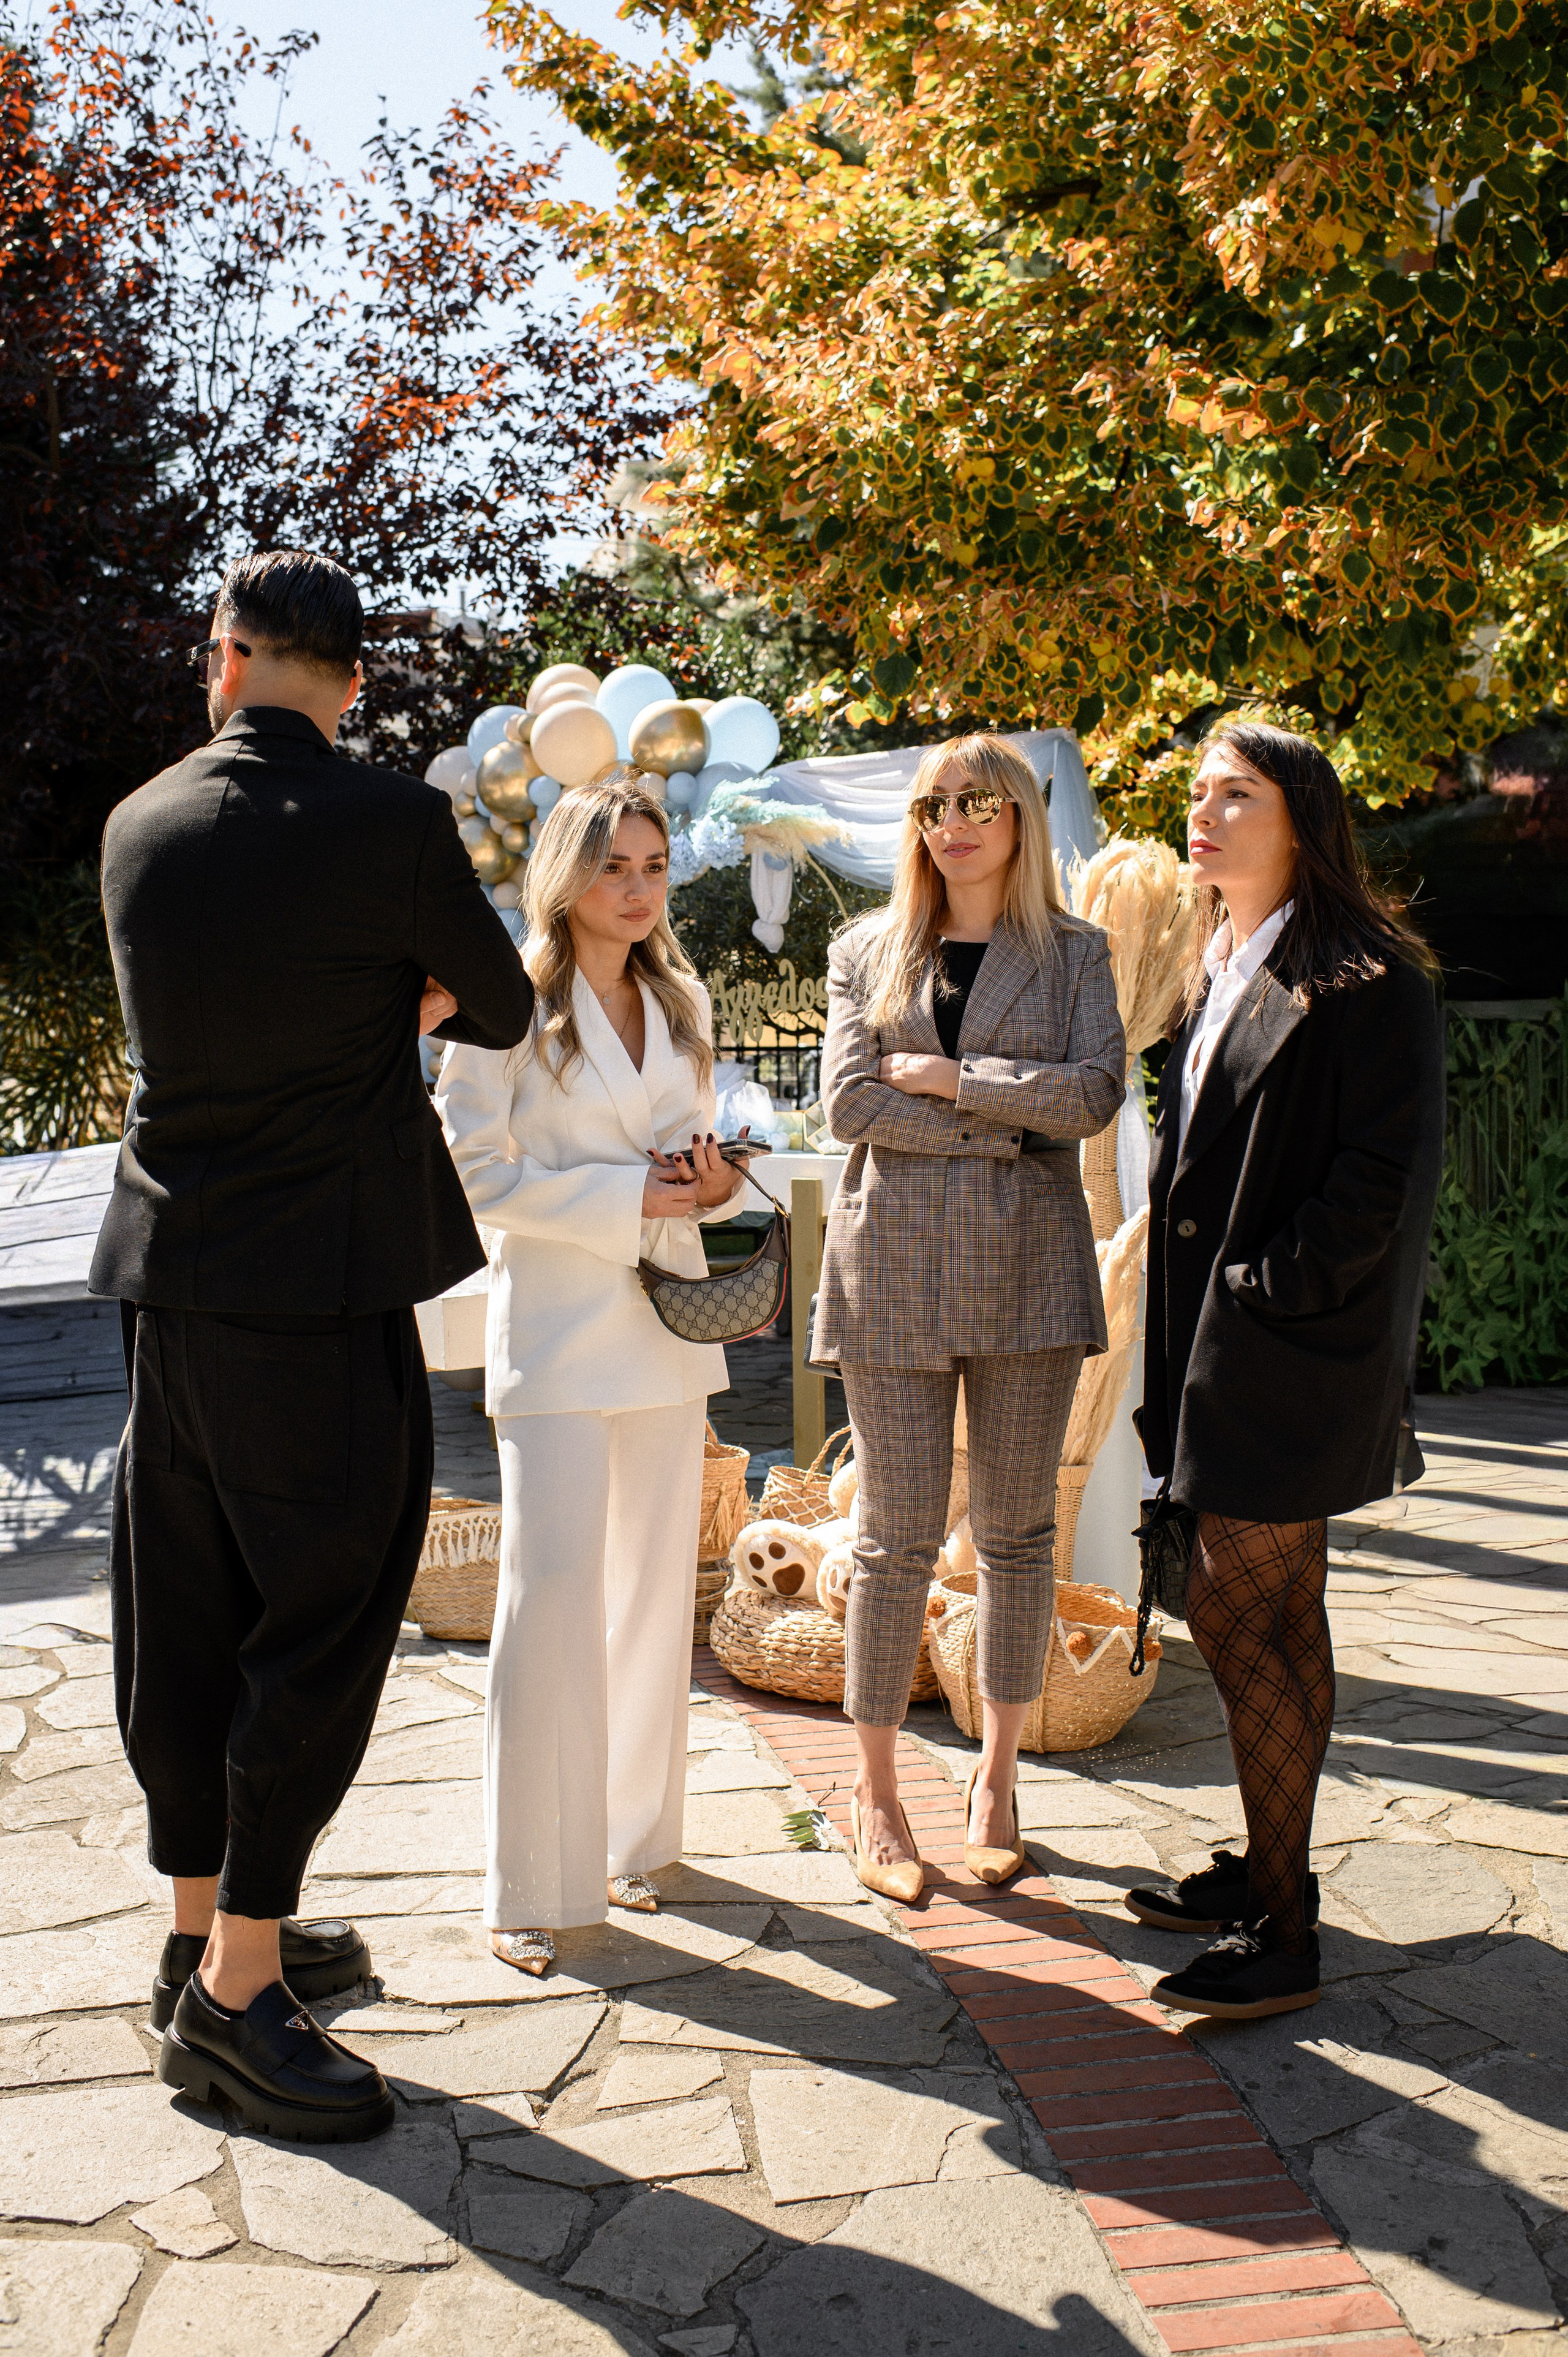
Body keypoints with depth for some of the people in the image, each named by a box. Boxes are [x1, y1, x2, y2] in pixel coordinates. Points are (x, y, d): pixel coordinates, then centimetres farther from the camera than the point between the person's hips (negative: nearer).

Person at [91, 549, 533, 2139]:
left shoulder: (139, 829, 4)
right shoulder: (391, 827, -13)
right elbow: (502, 1009, 2)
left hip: (170, 1277, 7)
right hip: (321, 1291, -6)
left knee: (184, 1620, 15)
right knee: (322, 1622, 2)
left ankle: (206, 1929, 30)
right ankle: (234, 1991, 8)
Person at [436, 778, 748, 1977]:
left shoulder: (684, 1003, 12)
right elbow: (473, 1168, -11)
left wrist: (711, 1178, -2)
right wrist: (627, 1195, -16)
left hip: (667, 1317, 6)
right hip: (554, 1326, -6)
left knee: (656, 1590, 10)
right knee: (551, 1594, -8)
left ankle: (634, 1835, 25)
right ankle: (534, 1884, 2)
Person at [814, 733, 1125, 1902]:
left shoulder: (1075, 952, 9)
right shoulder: (867, 952, 10)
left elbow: (1095, 1093, -6)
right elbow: (847, 1102, -3)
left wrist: (949, 1077, -9)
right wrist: (1004, 1124, -8)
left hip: (1027, 1265, 1)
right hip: (894, 1265, 0)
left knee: (1017, 1532, 6)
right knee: (900, 1538, 0)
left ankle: (997, 1775, 22)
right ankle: (876, 1794, 12)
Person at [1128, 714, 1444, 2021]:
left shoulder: (1365, 978, -13)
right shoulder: (1222, 971, 14)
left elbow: (1387, 1175, -18)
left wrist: (1274, 1282, -15)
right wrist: (1189, 1303, 9)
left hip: (1289, 1348, -8)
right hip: (1222, 1341, 9)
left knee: (1238, 1612, -6)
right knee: (1282, 1616, 16)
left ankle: (1281, 1938, 6)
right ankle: (1269, 1873, 28)